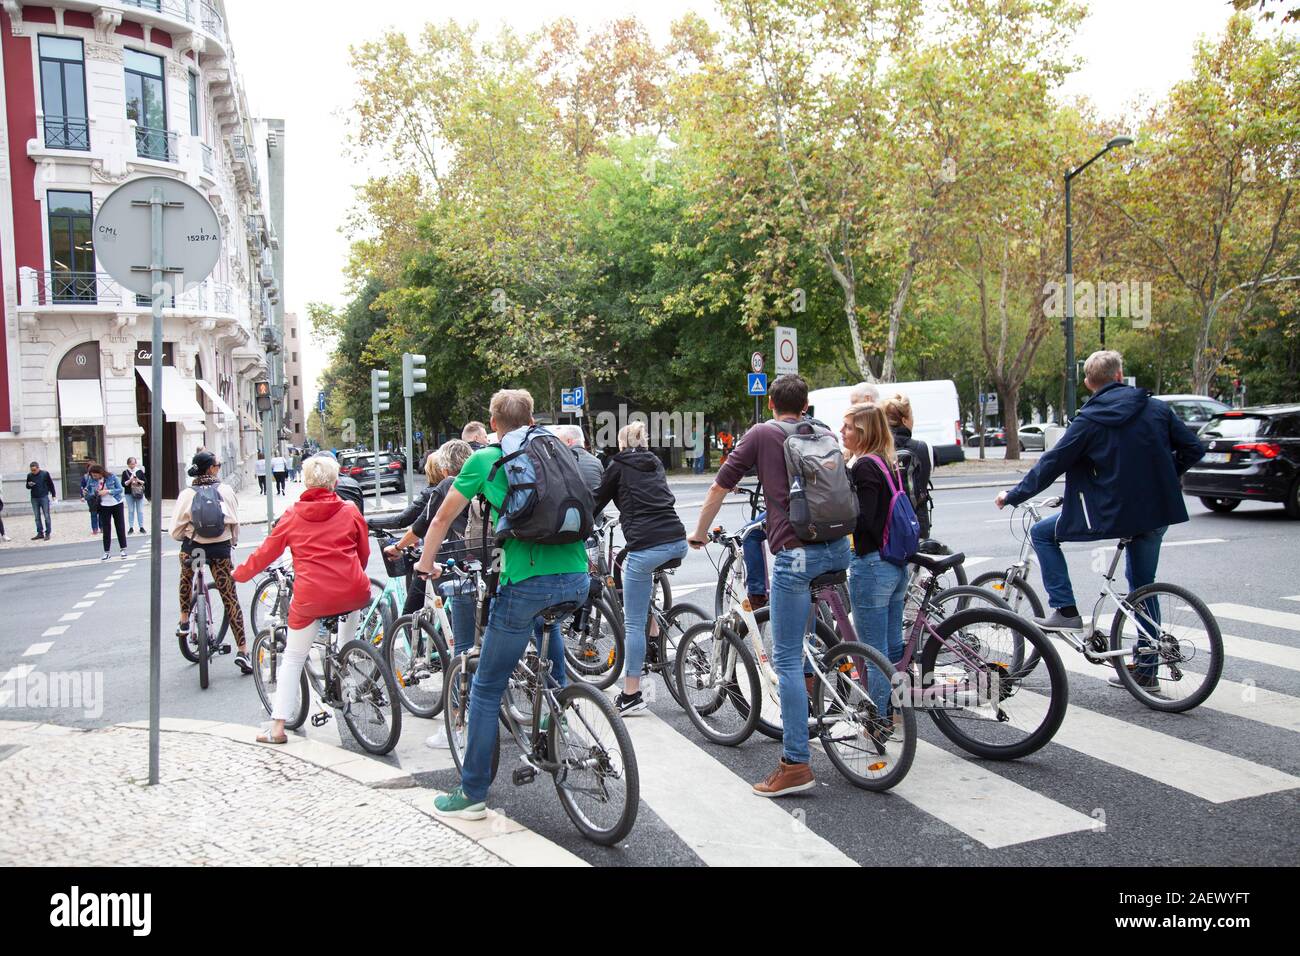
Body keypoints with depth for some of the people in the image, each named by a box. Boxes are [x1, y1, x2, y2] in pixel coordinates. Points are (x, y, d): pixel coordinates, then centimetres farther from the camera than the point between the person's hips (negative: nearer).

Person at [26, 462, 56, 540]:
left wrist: (53, 495, 2)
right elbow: (27, 487, 14)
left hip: (44, 497, -4)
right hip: (34, 499, 4)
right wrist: (29, 485, -9)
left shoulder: (45, 473, -5)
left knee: (46, 516, 0)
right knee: (37, 517, 7)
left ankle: (47, 533, 6)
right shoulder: (29, 475, 3)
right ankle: (40, 533, 13)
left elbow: (51, 484, 3)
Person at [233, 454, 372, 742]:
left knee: (293, 659, 14)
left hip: (310, 597, -1)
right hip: (352, 593, 1)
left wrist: (239, 574, 30)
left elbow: (266, 553, 12)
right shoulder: (350, 512, 5)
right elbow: (364, 554, 14)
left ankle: (278, 727, 11)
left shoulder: (293, 515, 5)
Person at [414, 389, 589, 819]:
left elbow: (443, 517, 16)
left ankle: (472, 795, 15)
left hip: (527, 582, -5)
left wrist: (426, 563, 32)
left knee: (487, 688, 9)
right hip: (578, 578, 5)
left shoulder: (483, 459, 8)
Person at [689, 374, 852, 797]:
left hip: (796, 552, -6)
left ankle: (795, 764, -3)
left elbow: (720, 487, 7)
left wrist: (699, 533, 21)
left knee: (787, 659, -2)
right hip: (839, 548, 6)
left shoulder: (761, 434, 6)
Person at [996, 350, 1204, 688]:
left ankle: (1065, 610, 5)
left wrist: (1012, 496, 3)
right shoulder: (1156, 408, 4)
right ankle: (1146, 669, 25)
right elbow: (1193, 449, 6)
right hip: (1157, 512, 6)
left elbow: (1050, 465, -7)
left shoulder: (1089, 421, -9)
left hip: (1112, 514, -6)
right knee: (1143, 586, 19)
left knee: (1042, 533, 12)